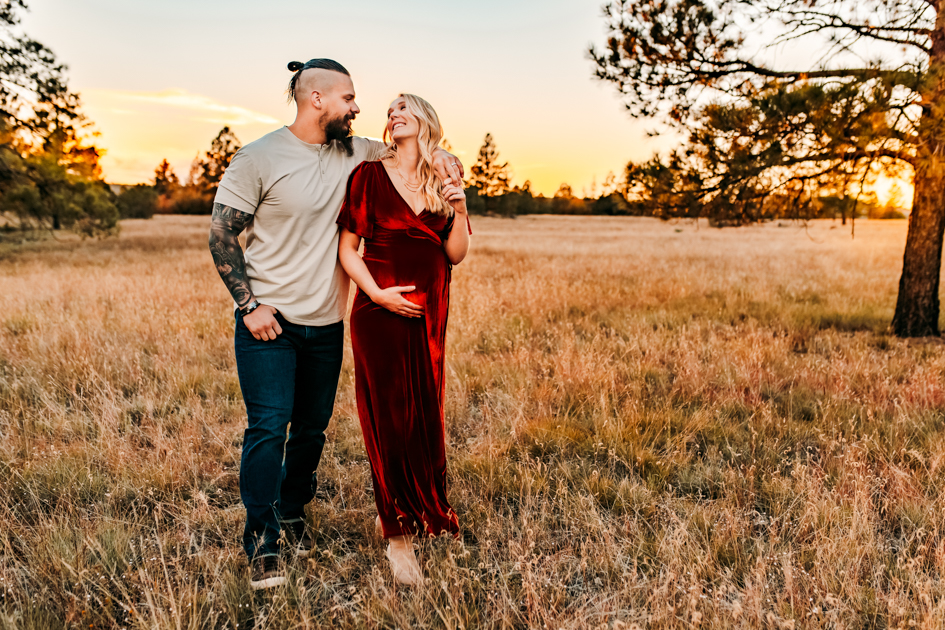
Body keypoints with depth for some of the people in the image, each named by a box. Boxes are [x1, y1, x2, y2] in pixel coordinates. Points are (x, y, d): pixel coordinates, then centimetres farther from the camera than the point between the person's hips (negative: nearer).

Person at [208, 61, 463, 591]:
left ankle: (294, 513, 34)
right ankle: (263, 544, 6)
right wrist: (250, 304, -13)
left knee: (313, 427, 13)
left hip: (327, 324, 5)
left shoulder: (353, 153, 5)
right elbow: (222, 233, -7)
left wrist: (438, 155, -1)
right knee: (269, 427, -8)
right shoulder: (259, 159, -9)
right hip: (269, 322, -5)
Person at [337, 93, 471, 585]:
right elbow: (347, 247, -1)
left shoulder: (443, 180, 10)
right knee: (391, 419, -1)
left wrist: (459, 209, -8)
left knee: (422, 418, 10)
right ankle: (399, 538, 12)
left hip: (428, 316, 4)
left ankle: (392, 513, 33)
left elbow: (456, 254, 7)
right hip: (380, 313, -4)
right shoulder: (369, 174, 0)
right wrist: (376, 292, -14)